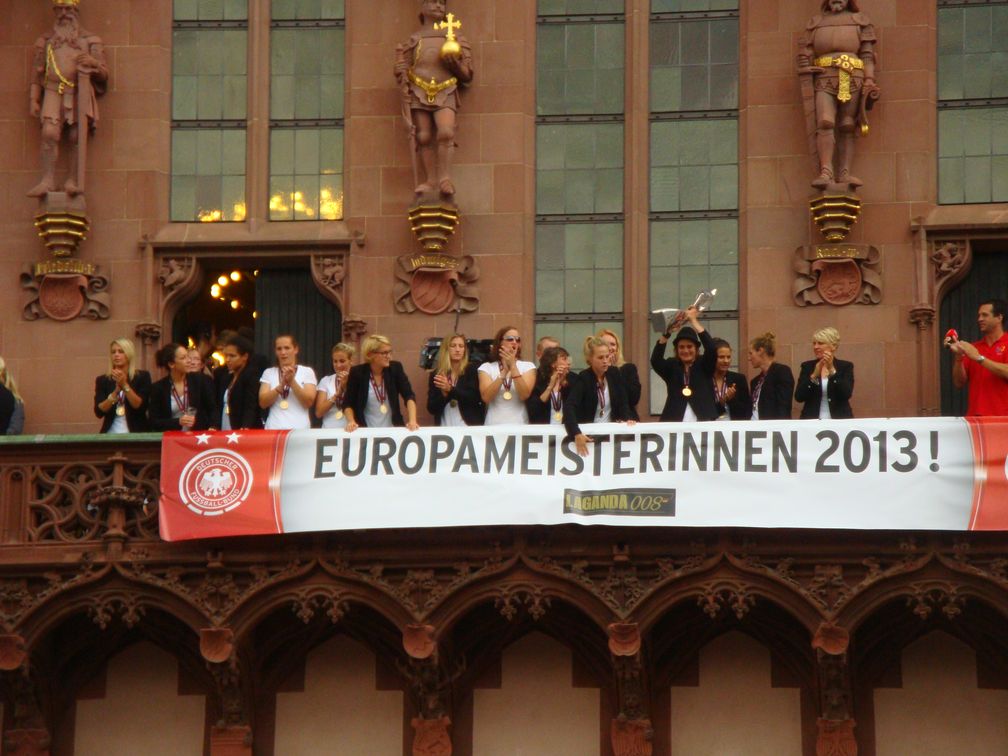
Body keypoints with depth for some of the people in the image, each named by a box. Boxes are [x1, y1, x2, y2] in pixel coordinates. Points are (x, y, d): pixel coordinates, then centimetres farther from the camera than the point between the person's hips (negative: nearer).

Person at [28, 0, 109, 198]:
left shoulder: (89, 40, 14)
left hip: (80, 94, -1)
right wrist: (33, 100, 6)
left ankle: (73, 181, -9)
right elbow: (37, 72, 16)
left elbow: (104, 74, 11)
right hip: (53, 93, 1)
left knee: (77, 136, -12)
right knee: (50, 134, -16)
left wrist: (93, 62, -11)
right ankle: (48, 181, -16)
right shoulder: (45, 41, 18)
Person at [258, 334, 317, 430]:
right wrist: (281, 385, -14)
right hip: (274, 428, 1)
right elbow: (263, 403, -1)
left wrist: (292, 382, -15)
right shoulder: (269, 373, 11)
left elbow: (309, 402, -4)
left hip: (299, 429, -1)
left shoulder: (307, 371, 7)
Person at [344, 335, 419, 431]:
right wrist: (351, 422, -18)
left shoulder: (395, 368, -2)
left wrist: (412, 421, -21)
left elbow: (409, 396, -7)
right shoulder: (357, 373, -6)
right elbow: (348, 403, -1)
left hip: (393, 429, 1)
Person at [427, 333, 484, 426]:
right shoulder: (436, 374, 7)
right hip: (445, 428, 2)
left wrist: (450, 389, -18)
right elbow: (431, 408, 3)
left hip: (469, 426, -2)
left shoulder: (472, 369, 2)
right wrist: (444, 394, -14)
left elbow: (474, 397, -9)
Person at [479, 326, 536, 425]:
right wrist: (505, 370, -17)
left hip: (520, 426, 0)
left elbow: (524, 395, -12)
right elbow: (486, 397, -11)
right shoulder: (486, 367, 4)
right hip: (493, 426, 0)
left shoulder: (528, 366, 4)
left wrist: (513, 366, -17)